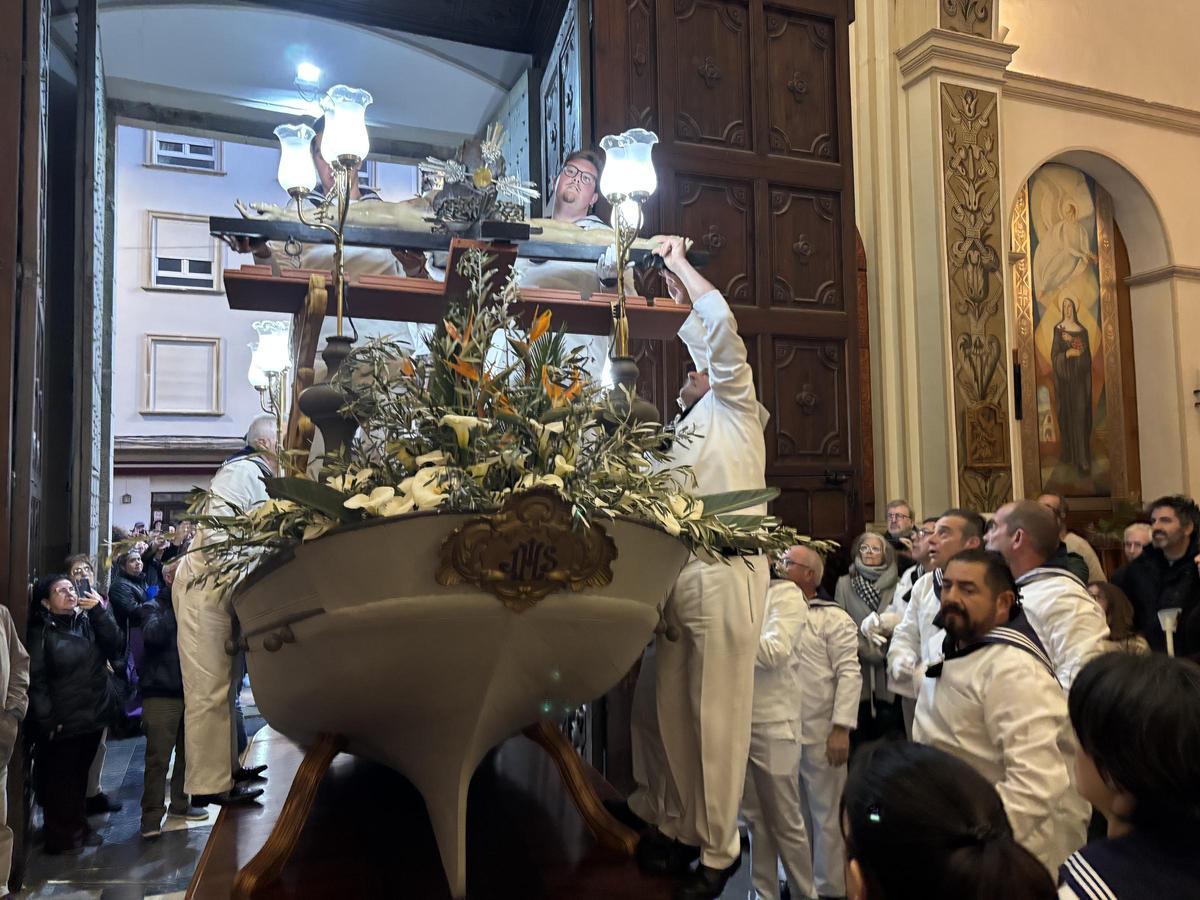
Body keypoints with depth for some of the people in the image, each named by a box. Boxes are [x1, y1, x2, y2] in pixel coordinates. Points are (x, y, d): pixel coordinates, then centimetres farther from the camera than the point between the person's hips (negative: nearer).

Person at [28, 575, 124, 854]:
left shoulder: (88, 621, 7)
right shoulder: (41, 632, -7)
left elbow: (115, 646, -6)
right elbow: (36, 680, -12)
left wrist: (99, 612, -15)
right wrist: (46, 720, -18)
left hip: (93, 715, 5)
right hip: (62, 722, -5)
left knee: (80, 775, 17)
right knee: (59, 779, 7)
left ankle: (78, 828, 31)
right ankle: (60, 836, 21)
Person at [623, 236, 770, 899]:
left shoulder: (734, 407, 5)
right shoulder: (684, 430, 27)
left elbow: (719, 322, -5)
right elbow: (664, 503, 22)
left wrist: (677, 261, 5)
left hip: (724, 572, -7)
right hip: (676, 576, 7)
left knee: (718, 716, -2)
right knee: (668, 710, 9)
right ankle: (680, 827, 23)